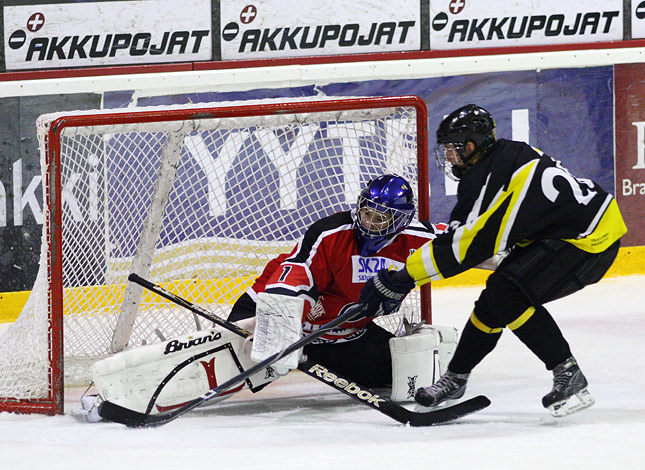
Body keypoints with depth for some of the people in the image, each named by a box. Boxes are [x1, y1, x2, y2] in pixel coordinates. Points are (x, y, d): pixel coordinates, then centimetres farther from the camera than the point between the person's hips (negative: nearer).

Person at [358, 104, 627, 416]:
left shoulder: (487, 178, -22)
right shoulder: (508, 154, 7)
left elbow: (461, 245, -21)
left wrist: (403, 278, -17)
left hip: (592, 238, -11)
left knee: (509, 294, -21)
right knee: (495, 297, 11)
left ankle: (569, 377, -15)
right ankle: (455, 378, 24)